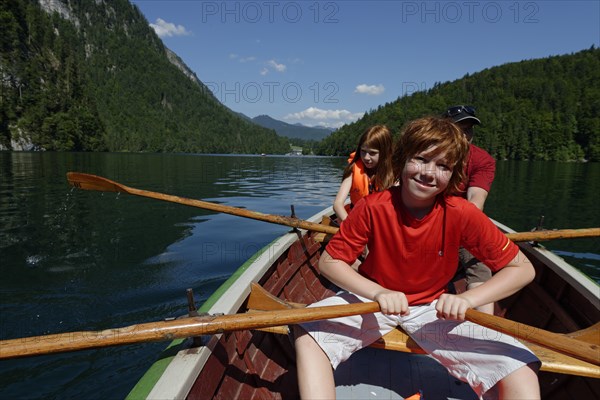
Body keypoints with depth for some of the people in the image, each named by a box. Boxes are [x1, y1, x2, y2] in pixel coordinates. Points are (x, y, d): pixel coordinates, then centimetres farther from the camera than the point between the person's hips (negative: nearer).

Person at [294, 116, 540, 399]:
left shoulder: (461, 214, -17)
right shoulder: (373, 207, -18)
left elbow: (523, 268, -9)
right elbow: (329, 262, -14)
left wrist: (467, 299, -25)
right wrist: (379, 293, -30)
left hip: (434, 308, 1)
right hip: (373, 298, 0)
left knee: (521, 372, -18)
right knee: (308, 333, -25)